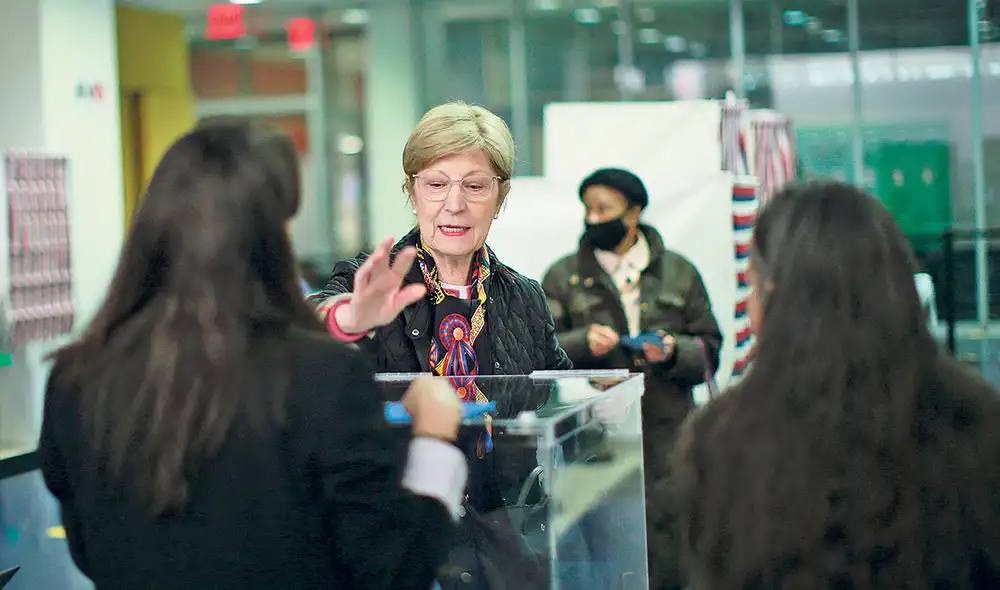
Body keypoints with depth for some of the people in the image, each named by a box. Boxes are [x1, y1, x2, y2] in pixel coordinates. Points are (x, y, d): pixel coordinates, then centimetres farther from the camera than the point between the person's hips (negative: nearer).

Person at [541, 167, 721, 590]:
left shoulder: (678, 273, 14)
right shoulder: (563, 277, 12)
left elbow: (709, 350, 13)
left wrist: (674, 351, -8)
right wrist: (583, 343, -13)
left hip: (666, 437, 1)